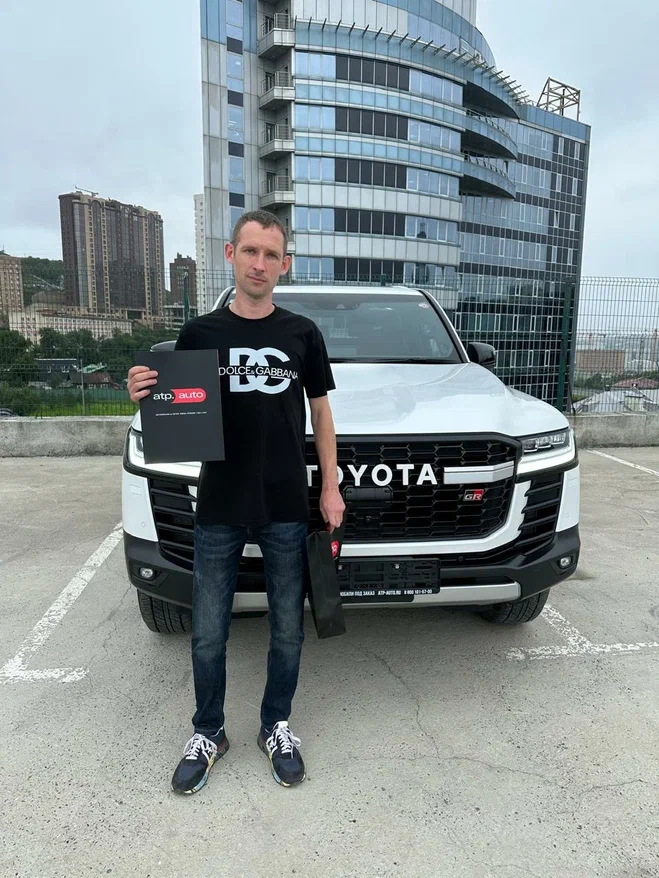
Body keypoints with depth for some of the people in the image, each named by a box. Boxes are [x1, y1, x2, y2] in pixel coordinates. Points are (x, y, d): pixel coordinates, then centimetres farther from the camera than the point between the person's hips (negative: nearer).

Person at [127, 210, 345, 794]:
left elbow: (320, 411, 8)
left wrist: (331, 486, 2)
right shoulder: (200, 333, 2)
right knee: (208, 636, 11)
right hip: (218, 510, 0)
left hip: (287, 510, 0)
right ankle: (208, 734, 35)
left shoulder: (302, 334, 3)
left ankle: (277, 728, 36)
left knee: (287, 632, 13)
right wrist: (146, 396, -17)